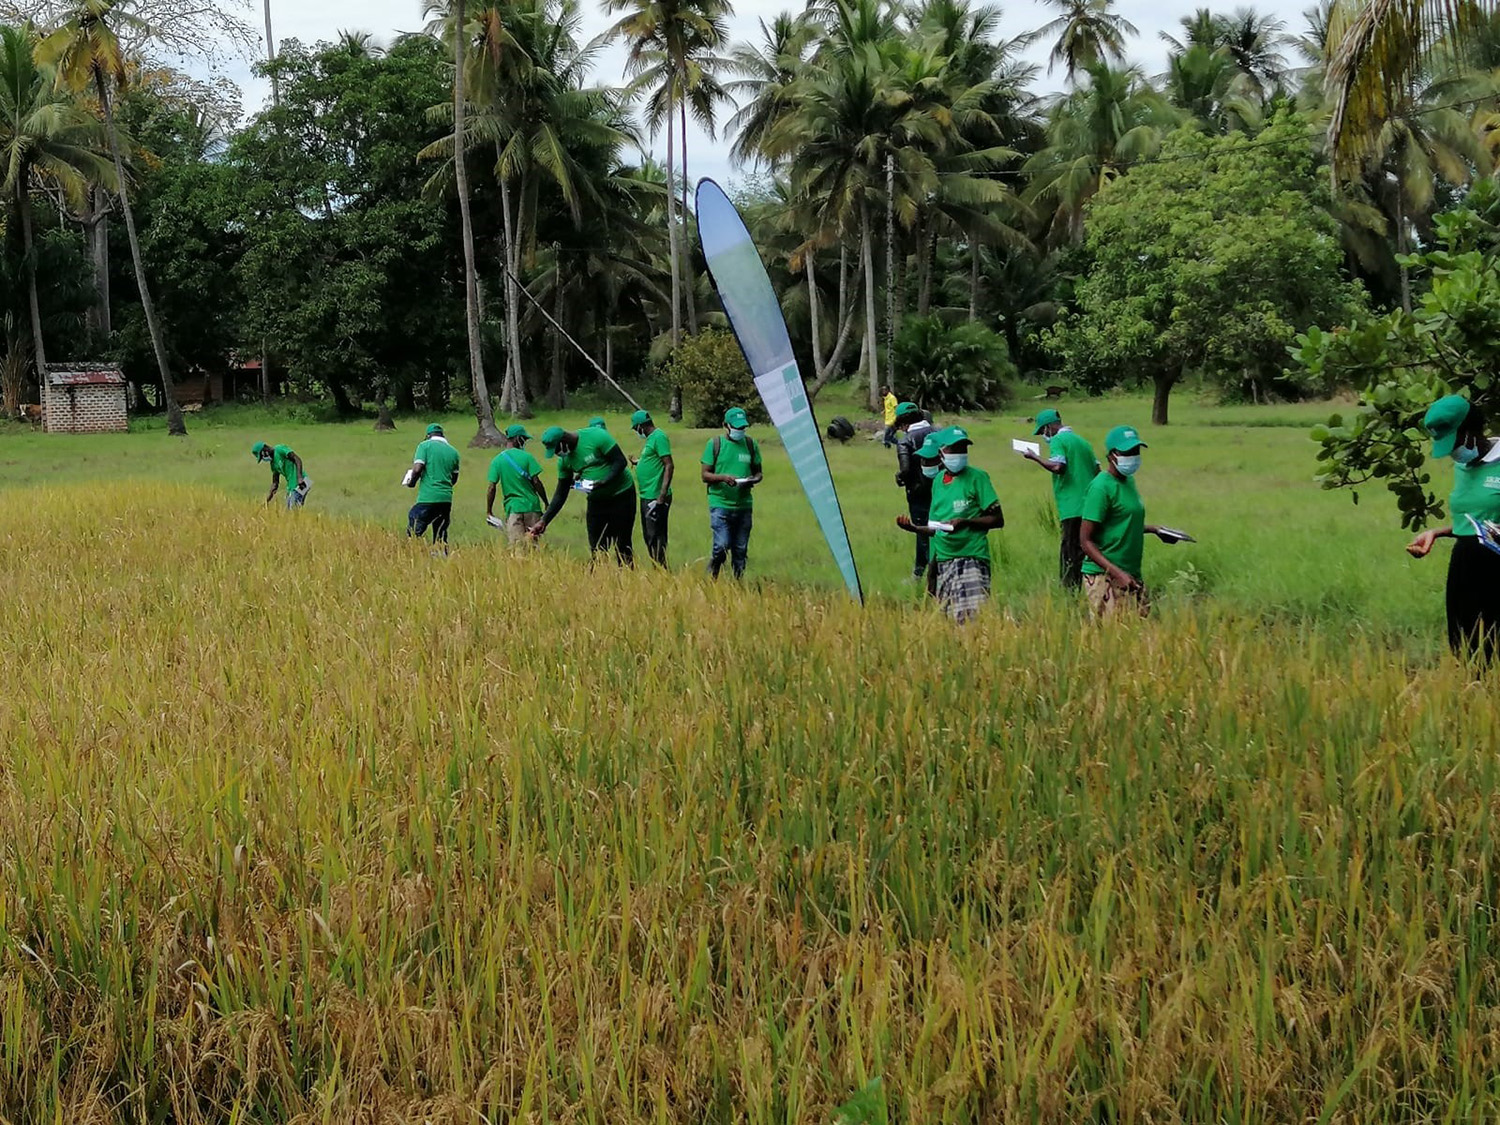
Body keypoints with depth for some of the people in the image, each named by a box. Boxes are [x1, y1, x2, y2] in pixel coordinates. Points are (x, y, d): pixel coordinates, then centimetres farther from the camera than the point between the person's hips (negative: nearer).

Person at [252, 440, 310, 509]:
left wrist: (299, 478, -27)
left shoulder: (280, 449, -6)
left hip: (300, 484, -10)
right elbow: (275, 484, 22)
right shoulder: (273, 463, 20)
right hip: (291, 487, 10)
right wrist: (266, 501, 18)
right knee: (289, 510, 6)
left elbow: (297, 460, -16)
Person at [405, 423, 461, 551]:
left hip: (428, 498, -5)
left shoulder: (425, 445, -1)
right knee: (441, 536, 11)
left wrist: (411, 482, 6)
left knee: (414, 533, -2)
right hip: (447, 499, 5)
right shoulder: (453, 451, 14)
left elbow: (417, 469, -12)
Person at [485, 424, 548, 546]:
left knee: (516, 544, -2)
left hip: (512, 508, 1)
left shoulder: (497, 461, 1)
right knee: (533, 542, 6)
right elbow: (536, 482, -7)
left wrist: (488, 511, 4)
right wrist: (546, 503, 3)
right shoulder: (526, 457, -5)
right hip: (531, 506, -1)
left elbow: (492, 487, -3)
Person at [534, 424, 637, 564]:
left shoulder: (595, 436, -18)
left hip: (621, 495, -6)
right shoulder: (564, 460, 1)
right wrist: (544, 521, -3)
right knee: (597, 549, 2)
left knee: (623, 547, -4)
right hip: (596, 500, 6)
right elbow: (560, 495, 4)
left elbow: (620, 461, -17)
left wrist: (604, 482, -30)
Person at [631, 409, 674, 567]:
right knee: (648, 536, 14)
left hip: (655, 498, -11)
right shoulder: (651, 437, 17)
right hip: (646, 496, 11)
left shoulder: (659, 437, -14)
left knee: (655, 538, -8)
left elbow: (669, 466, -21)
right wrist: (638, 463, 18)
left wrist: (662, 496, -25)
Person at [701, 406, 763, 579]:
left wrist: (753, 480, -7)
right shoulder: (715, 444, 2)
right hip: (720, 504, -3)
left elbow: (758, 472, 17)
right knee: (722, 546, -13)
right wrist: (723, 477, -18)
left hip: (744, 505, 3)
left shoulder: (751, 444, 11)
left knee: (741, 550, 6)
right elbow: (705, 475, 1)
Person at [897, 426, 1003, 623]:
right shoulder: (938, 480, 14)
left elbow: (997, 519, -6)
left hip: (971, 557, -6)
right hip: (943, 560, 6)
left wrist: (965, 522, -19)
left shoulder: (977, 477, -3)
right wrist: (914, 528, 2)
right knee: (947, 619, 8)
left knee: (974, 616, -20)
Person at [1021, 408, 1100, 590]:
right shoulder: (1082, 442, 19)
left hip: (1072, 508, -8)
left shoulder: (1058, 441, -5)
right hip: (1090, 506, 8)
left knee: (1070, 554, -7)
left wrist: (1035, 458, -11)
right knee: (1084, 549, 11)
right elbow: (1097, 470, 16)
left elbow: (1058, 466, -21)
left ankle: (1070, 590, -10)